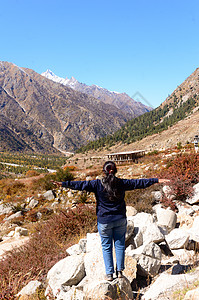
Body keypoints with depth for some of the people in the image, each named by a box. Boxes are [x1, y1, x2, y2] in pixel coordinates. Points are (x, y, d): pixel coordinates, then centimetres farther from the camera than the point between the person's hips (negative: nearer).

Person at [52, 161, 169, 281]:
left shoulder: (97, 184, -12)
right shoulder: (122, 183, -5)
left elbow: (80, 185, -12)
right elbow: (139, 183, 2)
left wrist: (64, 184, -7)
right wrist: (157, 180, 12)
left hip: (104, 221, -2)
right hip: (120, 220, 2)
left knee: (106, 247, 10)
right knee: (120, 245, 15)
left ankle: (109, 273, 14)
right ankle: (120, 271, 20)